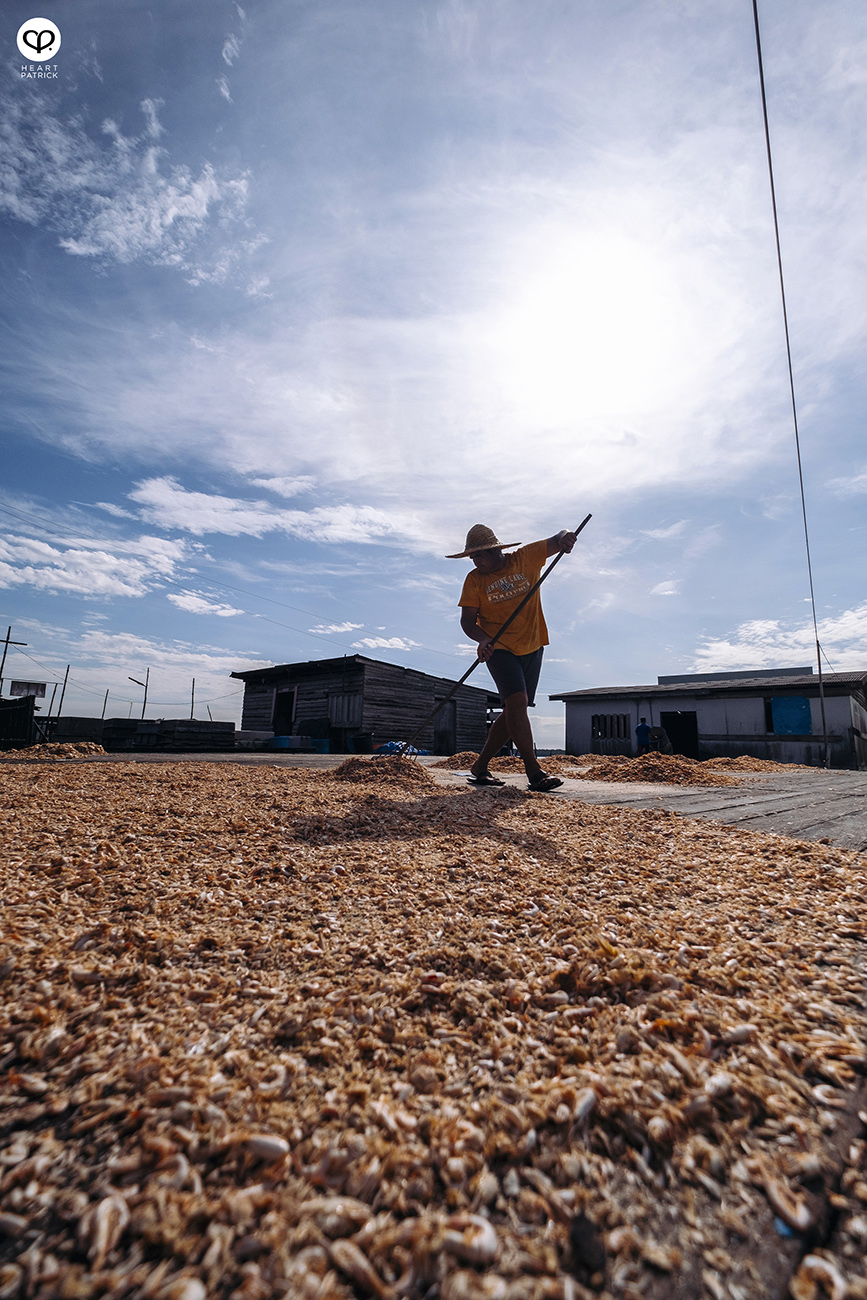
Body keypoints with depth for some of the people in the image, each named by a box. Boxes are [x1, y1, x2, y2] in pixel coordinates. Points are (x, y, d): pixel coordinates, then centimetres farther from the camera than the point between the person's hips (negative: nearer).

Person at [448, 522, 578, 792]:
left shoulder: (526, 558, -1)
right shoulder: (474, 579, -3)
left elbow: (557, 541, -6)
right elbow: (467, 620, -7)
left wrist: (565, 537, -31)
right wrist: (483, 639, -27)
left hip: (532, 648, 3)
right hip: (499, 649, -2)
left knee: (514, 710, 5)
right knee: (517, 700, -22)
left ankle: (480, 767, 18)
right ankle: (534, 772, -18)